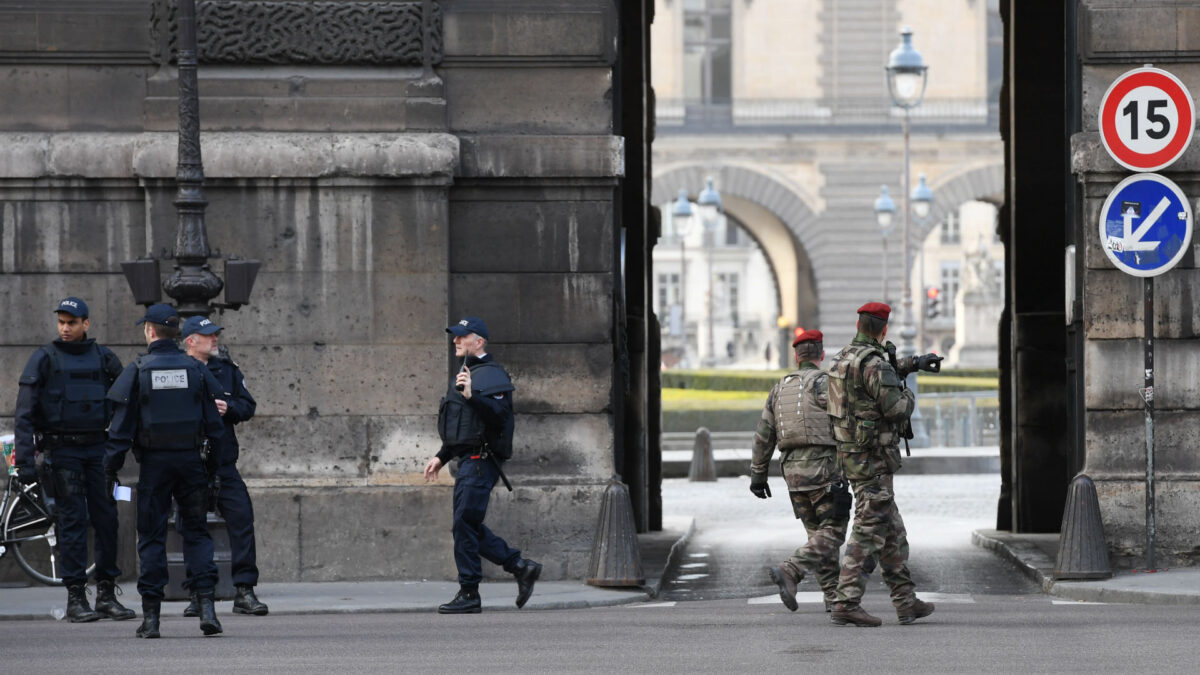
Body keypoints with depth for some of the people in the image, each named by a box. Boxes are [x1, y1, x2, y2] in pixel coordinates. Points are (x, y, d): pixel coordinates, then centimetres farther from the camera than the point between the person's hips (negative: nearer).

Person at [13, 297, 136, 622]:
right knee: (72, 521, -4)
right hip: (62, 451, -3)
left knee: (106, 519, 0)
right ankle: (75, 597, -1)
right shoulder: (44, 358, 0)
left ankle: (107, 593, 8)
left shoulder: (103, 357, 8)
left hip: (99, 448, 3)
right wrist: (25, 461, -10)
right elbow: (24, 413, -3)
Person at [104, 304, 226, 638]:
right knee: (196, 531, 7)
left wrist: (111, 468, 2)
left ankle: (151, 614, 3)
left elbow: (122, 425, -4)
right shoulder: (195, 369, 3)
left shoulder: (138, 371, -4)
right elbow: (214, 422, 4)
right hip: (190, 460, 2)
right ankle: (206, 605, -6)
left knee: (151, 535, 5)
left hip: (154, 461, -2)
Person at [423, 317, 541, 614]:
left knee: (465, 525, -10)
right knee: (468, 527, 10)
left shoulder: (491, 374, -9)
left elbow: (500, 412, -25)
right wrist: (441, 457, 26)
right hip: (468, 460, 10)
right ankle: (521, 567, 17)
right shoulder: (467, 374, 22)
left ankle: (469, 594, -6)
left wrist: (471, 396, -36)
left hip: (481, 460, -10)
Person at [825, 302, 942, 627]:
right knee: (868, 531, -8)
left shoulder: (845, 357, 12)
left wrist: (913, 363, 41)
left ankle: (906, 601, 18)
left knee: (892, 531, 14)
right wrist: (909, 395, 0)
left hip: (851, 453, 10)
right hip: (872, 456, -10)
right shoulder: (873, 362, -18)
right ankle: (846, 604, -11)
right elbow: (895, 407, -22)